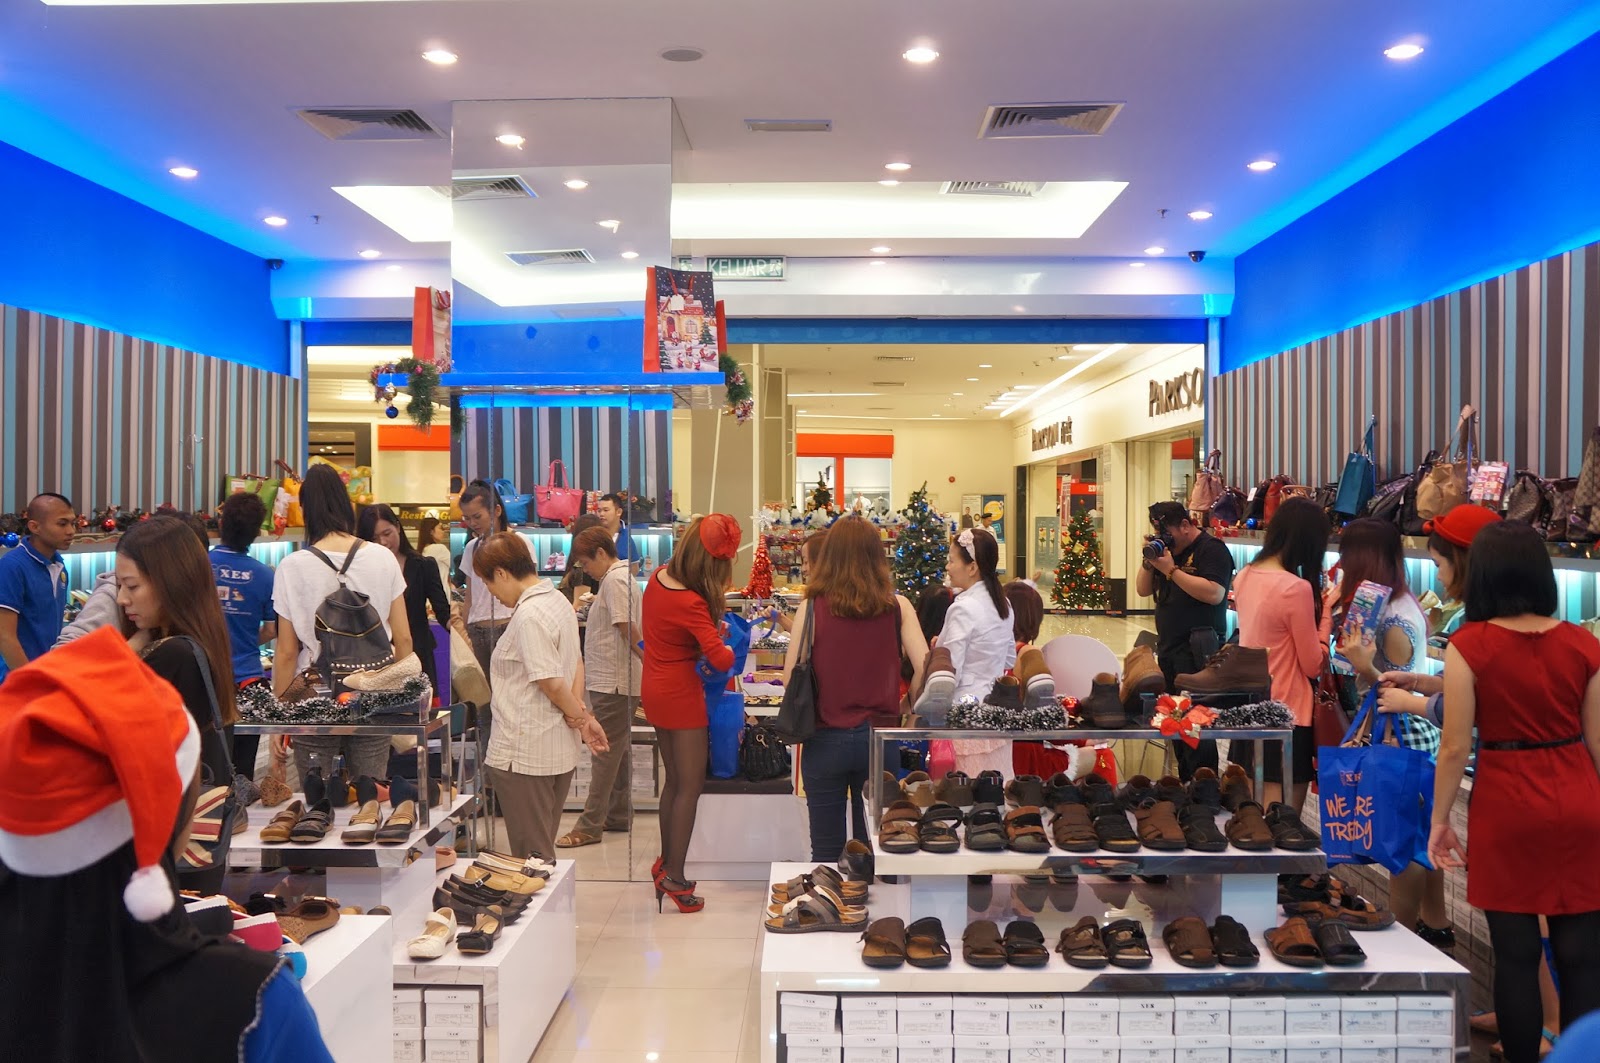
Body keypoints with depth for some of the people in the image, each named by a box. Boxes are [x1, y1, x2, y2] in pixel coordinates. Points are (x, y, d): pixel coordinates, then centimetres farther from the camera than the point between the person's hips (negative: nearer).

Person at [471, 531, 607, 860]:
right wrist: (583, 714, 1)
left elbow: (552, 683, -22)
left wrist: (578, 717, -6)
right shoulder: (558, 601, 10)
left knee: (531, 855, 3)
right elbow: (576, 663, 11)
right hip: (560, 751, 9)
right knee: (543, 849, 19)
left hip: (523, 755, -9)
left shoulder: (528, 616, -20)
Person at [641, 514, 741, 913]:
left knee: (673, 779, 19)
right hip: (681, 696, -9)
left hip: (655, 689, 9)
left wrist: (709, 629, 4)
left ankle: (665, 863, 28)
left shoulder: (658, 578, 0)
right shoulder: (692, 604, -25)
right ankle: (674, 877, 8)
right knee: (690, 786, 3)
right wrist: (726, 646, -5)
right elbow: (721, 659, -28)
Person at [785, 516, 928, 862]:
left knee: (827, 854, 11)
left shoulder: (813, 607, -8)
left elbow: (790, 677, -8)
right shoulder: (897, 607, -4)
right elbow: (924, 668, -8)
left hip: (826, 739, -1)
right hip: (880, 737, 2)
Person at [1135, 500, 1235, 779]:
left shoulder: (1211, 549, -8)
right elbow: (1143, 590, 16)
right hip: (1168, 649, 8)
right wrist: (1148, 562, -1)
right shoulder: (1164, 548, 16)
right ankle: (1185, 784, 21)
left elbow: (1214, 593, -23)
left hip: (1198, 652, -8)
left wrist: (1172, 570, -21)